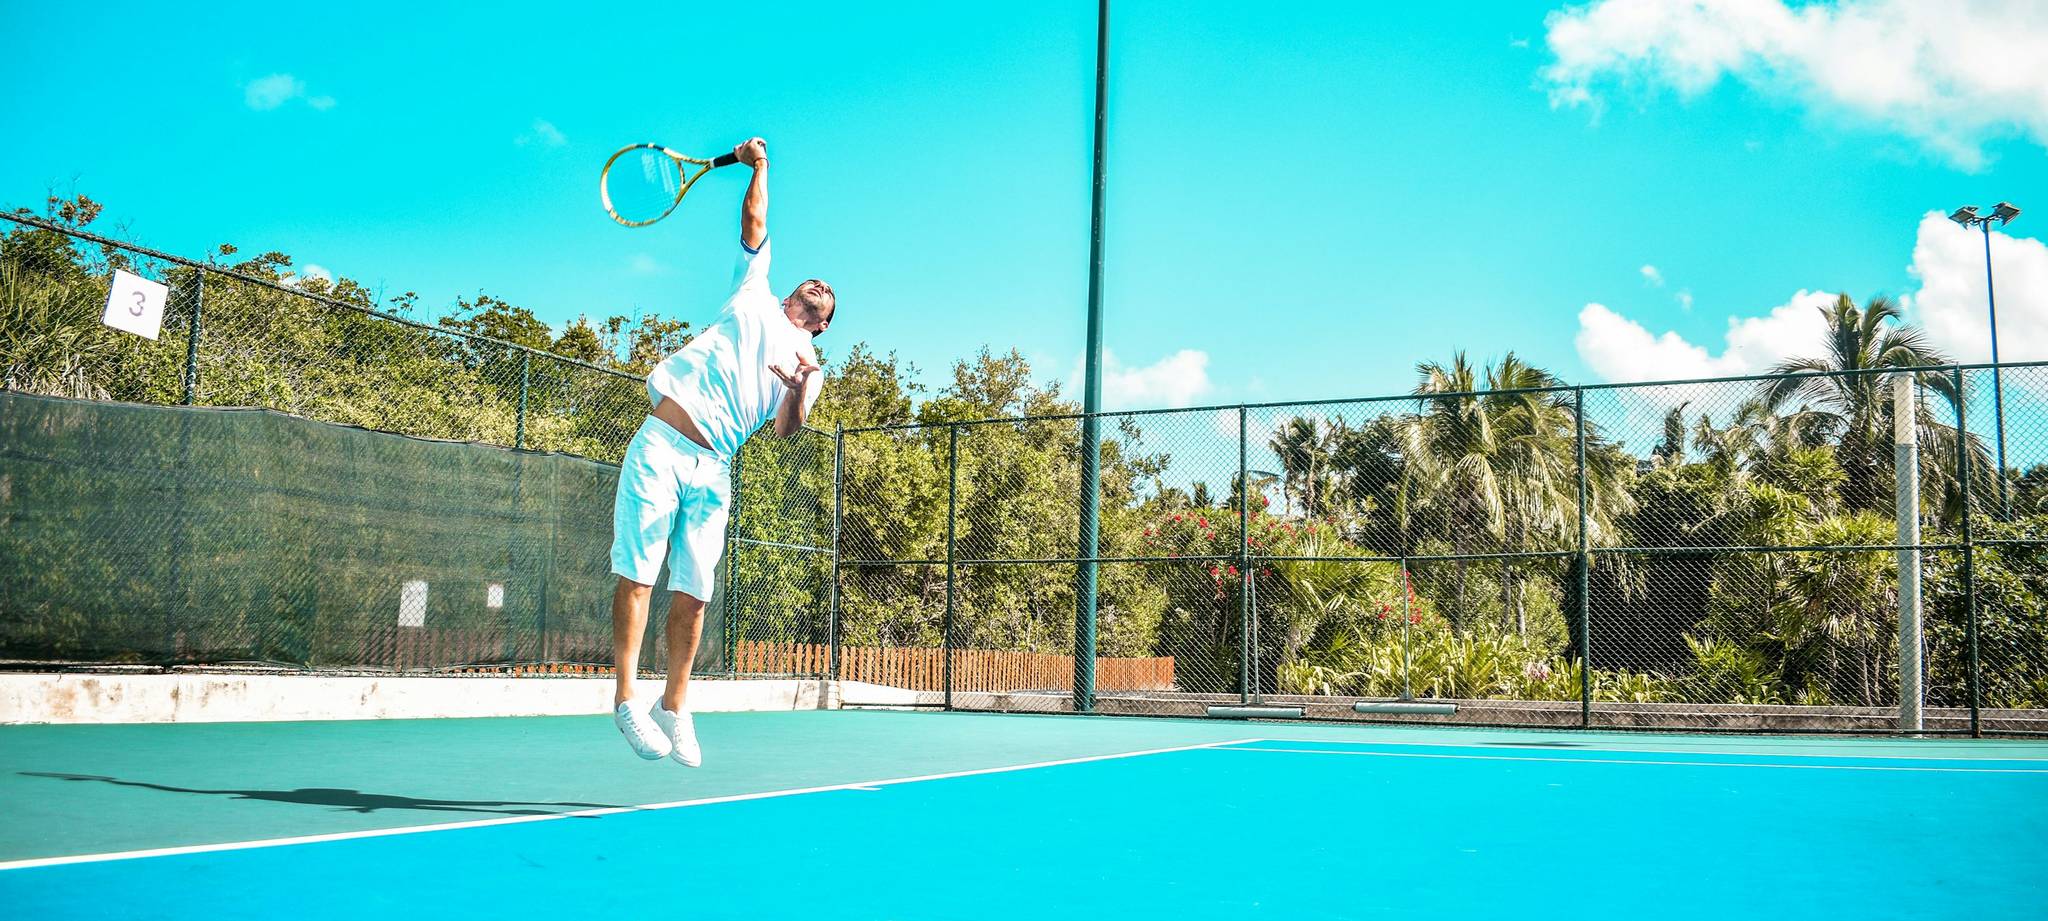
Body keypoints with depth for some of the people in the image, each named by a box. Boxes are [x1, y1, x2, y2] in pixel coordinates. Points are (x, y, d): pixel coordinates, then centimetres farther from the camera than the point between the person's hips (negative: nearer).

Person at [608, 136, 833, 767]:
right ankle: (625, 698, -8)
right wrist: (758, 167, 6)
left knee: (693, 593, -2)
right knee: (638, 573, -9)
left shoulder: (808, 365, 17)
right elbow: (755, 223, 17)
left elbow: (786, 430, 0)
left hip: (712, 470, 2)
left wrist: (801, 388, -19)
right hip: (660, 447, -2)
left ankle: (675, 708, 8)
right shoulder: (756, 292, 19)